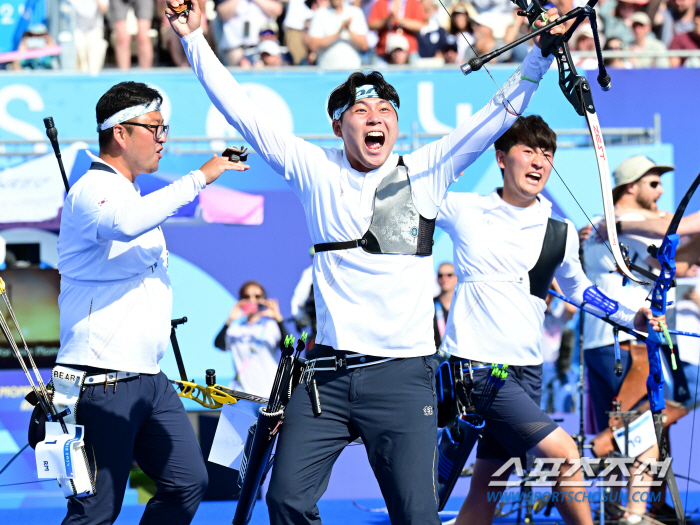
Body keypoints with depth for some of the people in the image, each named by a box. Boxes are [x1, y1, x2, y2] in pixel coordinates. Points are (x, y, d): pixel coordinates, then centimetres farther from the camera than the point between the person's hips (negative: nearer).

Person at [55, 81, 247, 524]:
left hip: (148, 378, 10)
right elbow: (124, 223, -35)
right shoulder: (91, 192, -12)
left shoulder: (134, 196, 20)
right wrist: (199, 178, -28)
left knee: (189, 482, 7)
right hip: (102, 383, -10)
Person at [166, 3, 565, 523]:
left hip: (403, 376, -1)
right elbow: (242, 112, 6)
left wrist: (541, 53, -6)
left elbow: (500, 113, 3)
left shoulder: (426, 172, 4)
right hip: (328, 370, 1)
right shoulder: (316, 171, 6)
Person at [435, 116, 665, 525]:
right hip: (474, 365, -5)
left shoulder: (561, 234, 8)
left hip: (527, 369, 5)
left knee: (486, 491, 4)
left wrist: (630, 317, 12)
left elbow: (578, 288, 25)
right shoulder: (463, 211, -1)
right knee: (563, 452, -17)